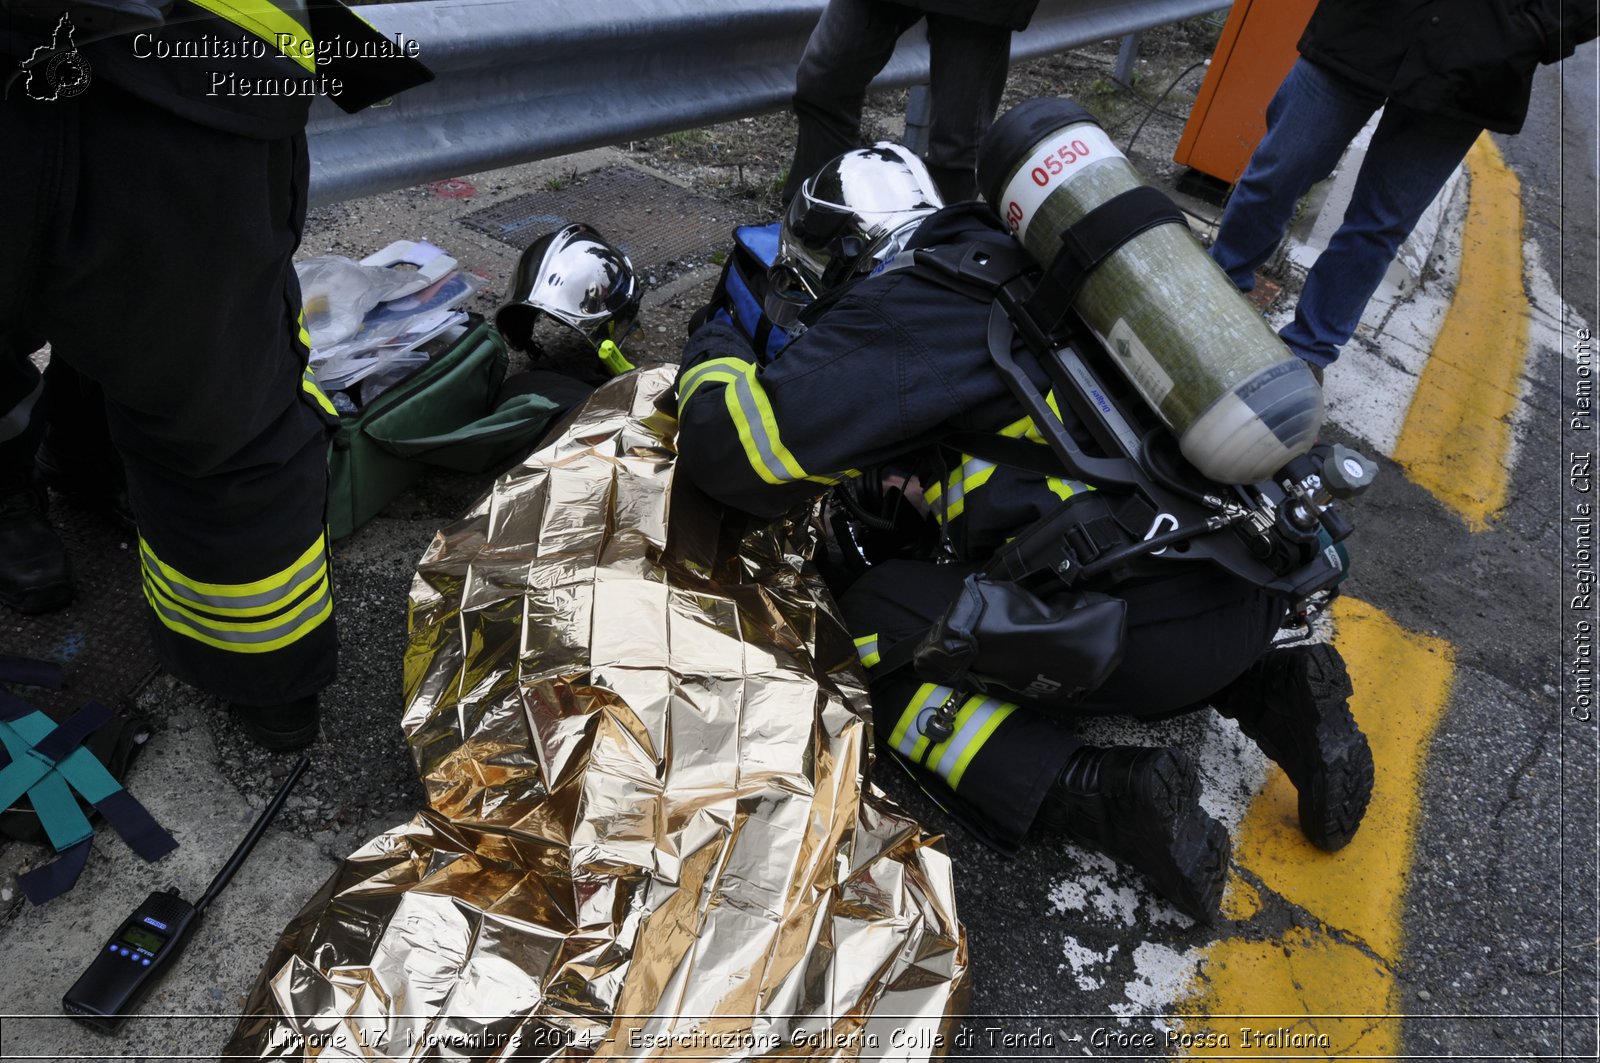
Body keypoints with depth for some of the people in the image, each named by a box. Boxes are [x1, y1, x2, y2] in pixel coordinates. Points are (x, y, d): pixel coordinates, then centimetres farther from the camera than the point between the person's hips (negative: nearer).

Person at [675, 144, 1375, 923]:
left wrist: (714, 356, 8)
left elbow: (741, 446, -13)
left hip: (1147, 620, -8)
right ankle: (1271, 693, 17)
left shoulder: (898, 302, -4)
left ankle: (1099, 794, -7)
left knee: (867, 621, 3)